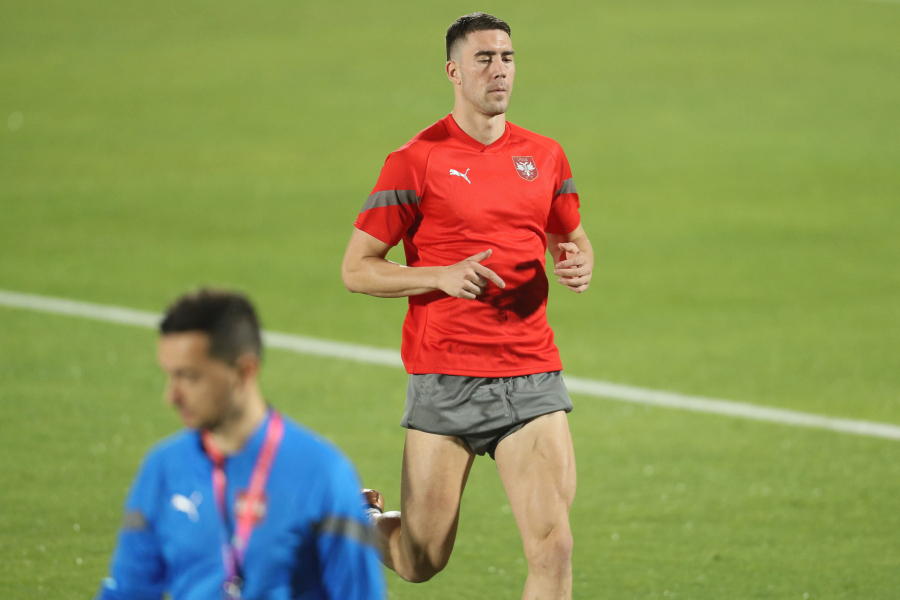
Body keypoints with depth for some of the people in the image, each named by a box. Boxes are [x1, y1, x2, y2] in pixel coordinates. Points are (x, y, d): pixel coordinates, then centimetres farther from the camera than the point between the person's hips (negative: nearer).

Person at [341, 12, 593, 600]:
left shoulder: (545, 155, 10)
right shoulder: (416, 160, -4)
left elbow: (573, 239, 24)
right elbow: (356, 269, -3)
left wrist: (580, 264, -1)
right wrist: (443, 275, -17)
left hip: (533, 376, 3)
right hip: (446, 381, -3)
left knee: (553, 547, -11)